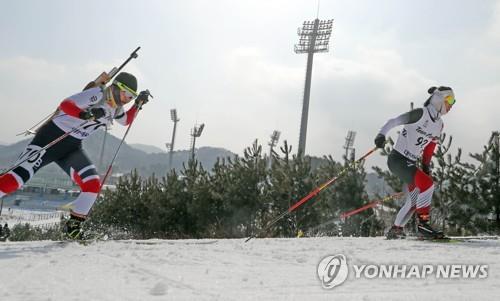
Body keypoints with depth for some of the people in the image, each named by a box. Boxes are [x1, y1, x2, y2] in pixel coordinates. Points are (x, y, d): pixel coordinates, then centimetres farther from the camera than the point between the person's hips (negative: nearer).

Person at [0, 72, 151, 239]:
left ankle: (73, 225, 6)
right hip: (52, 136, -7)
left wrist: (138, 104, 14)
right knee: (18, 177, -15)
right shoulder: (98, 94, -15)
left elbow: (126, 121, 30)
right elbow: (65, 105, -25)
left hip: (72, 148, 7)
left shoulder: (116, 108, 9)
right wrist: (85, 114, -43)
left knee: (93, 185, -10)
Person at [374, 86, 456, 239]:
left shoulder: (439, 124, 11)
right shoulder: (421, 113, -13)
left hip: (410, 163, 9)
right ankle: (423, 224, -17)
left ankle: (395, 230, 29)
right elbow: (394, 121, -16)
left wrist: (426, 166, 19)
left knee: (413, 201, 13)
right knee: (427, 184, -24)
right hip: (397, 159, -9)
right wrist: (381, 134, -31)